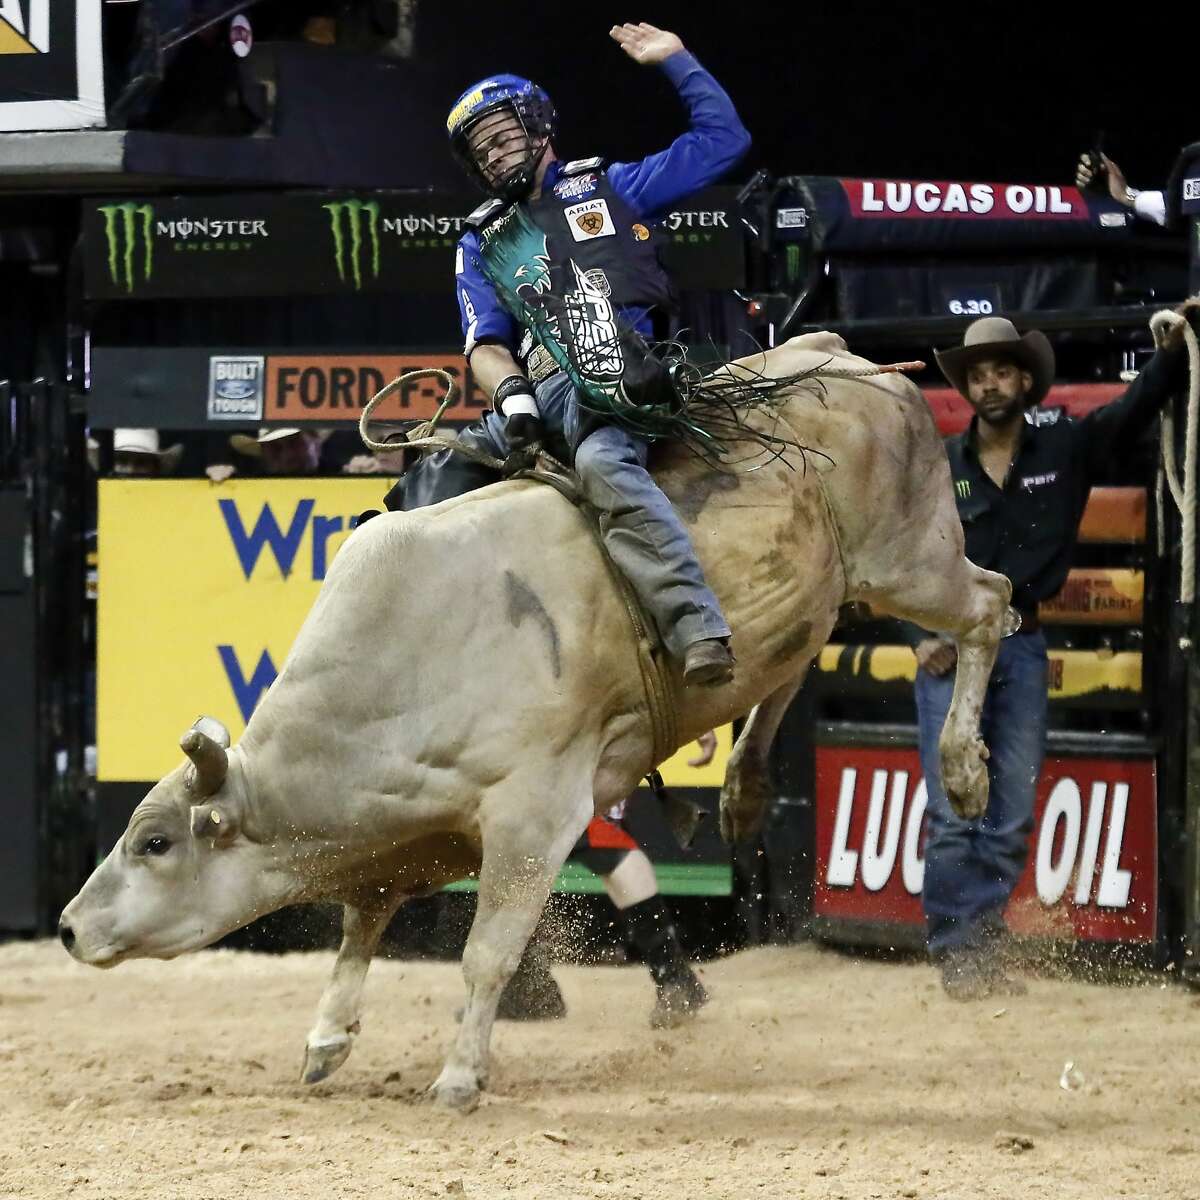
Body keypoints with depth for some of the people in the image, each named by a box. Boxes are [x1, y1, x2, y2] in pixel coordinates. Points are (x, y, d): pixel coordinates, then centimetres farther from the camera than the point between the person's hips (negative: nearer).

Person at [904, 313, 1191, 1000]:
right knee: (953, 816, -5)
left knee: (1012, 820, 4)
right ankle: (958, 959, -2)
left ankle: (989, 954, 11)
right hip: (950, 650, -2)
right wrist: (921, 635, -6)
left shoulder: (1065, 449, 5)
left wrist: (1176, 350, -19)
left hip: (1022, 650, 2)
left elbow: (1136, 410, -3)